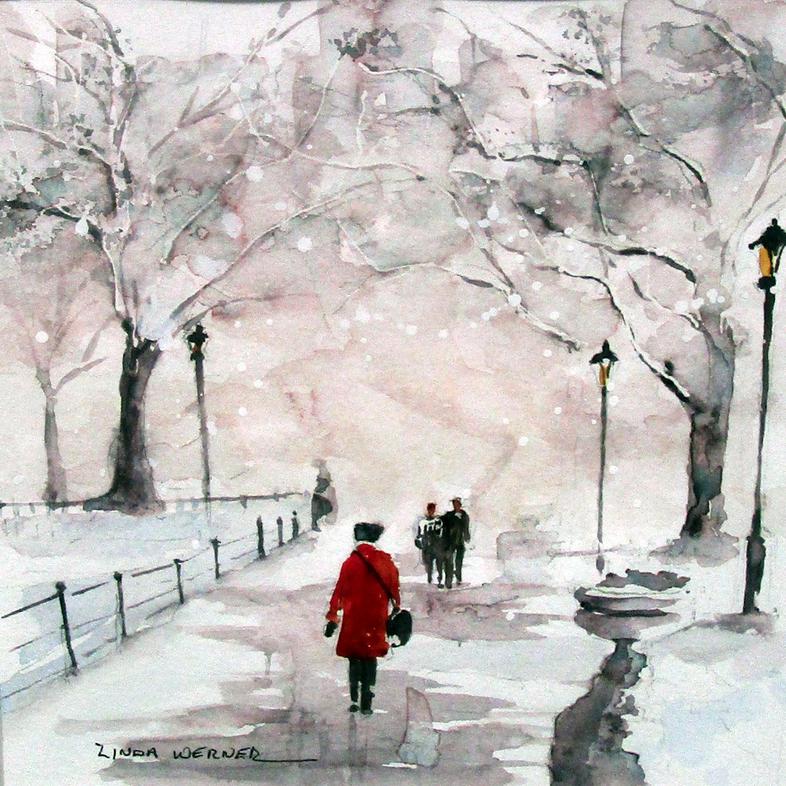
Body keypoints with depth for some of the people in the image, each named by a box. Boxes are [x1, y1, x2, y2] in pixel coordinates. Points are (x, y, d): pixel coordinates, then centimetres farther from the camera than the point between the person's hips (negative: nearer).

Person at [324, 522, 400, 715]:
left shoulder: (350, 563, -9)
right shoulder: (386, 561, -1)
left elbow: (340, 591, -6)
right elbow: (394, 589, 7)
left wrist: (332, 617, 1)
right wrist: (397, 610, 21)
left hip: (353, 620, -2)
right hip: (377, 620, 2)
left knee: (354, 658, 12)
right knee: (370, 658, 11)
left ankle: (354, 700, 7)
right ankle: (366, 703, 8)